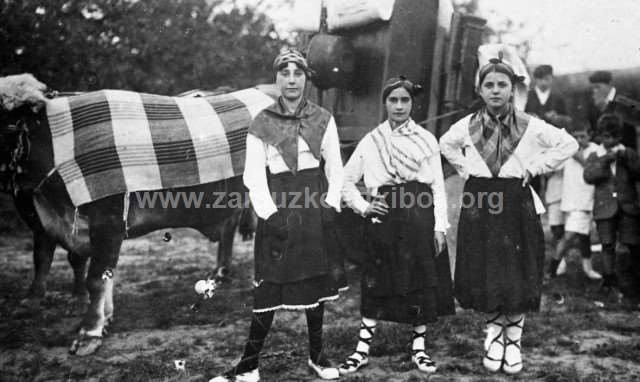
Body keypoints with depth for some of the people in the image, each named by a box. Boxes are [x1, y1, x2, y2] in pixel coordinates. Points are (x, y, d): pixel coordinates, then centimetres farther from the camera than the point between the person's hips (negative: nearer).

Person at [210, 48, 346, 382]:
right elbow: (254, 176, -3)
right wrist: (269, 213, -12)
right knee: (269, 286, -1)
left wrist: (330, 206, -4)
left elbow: (335, 169, 6)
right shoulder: (262, 122, 0)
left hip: (315, 207, 2)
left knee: (316, 282, 9)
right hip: (277, 209, -2)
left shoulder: (323, 119, 5)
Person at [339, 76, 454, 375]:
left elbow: (438, 186, 4)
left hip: (420, 218, 1)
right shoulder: (371, 141, 7)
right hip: (384, 217, 0)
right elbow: (346, 180, 12)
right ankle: (362, 349, 13)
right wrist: (362, 206, -1)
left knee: (422, 283, 4)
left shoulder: (427, 139, 7)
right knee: (377, 284, 3)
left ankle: (419, 348, 20)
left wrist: (440, 226, -2)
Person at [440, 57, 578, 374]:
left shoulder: (530, 126, -5)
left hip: (516, 203, -1)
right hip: (479, 203, 1)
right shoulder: (467, 126, 0)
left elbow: (568, 144, 4)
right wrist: (466, 169, 8)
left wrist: (533, 168, -2)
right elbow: (445, 145, 20)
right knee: (484, 274, 5)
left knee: (519, 274, 2)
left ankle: (513, 340, 18)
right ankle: (494, 335, 24)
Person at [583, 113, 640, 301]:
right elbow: (588, 176, -10)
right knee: (608, 245, 2)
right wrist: (605, 160, -18)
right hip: (605, 207, 0)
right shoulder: (595, 156, 6)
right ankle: (610, 281, 13)